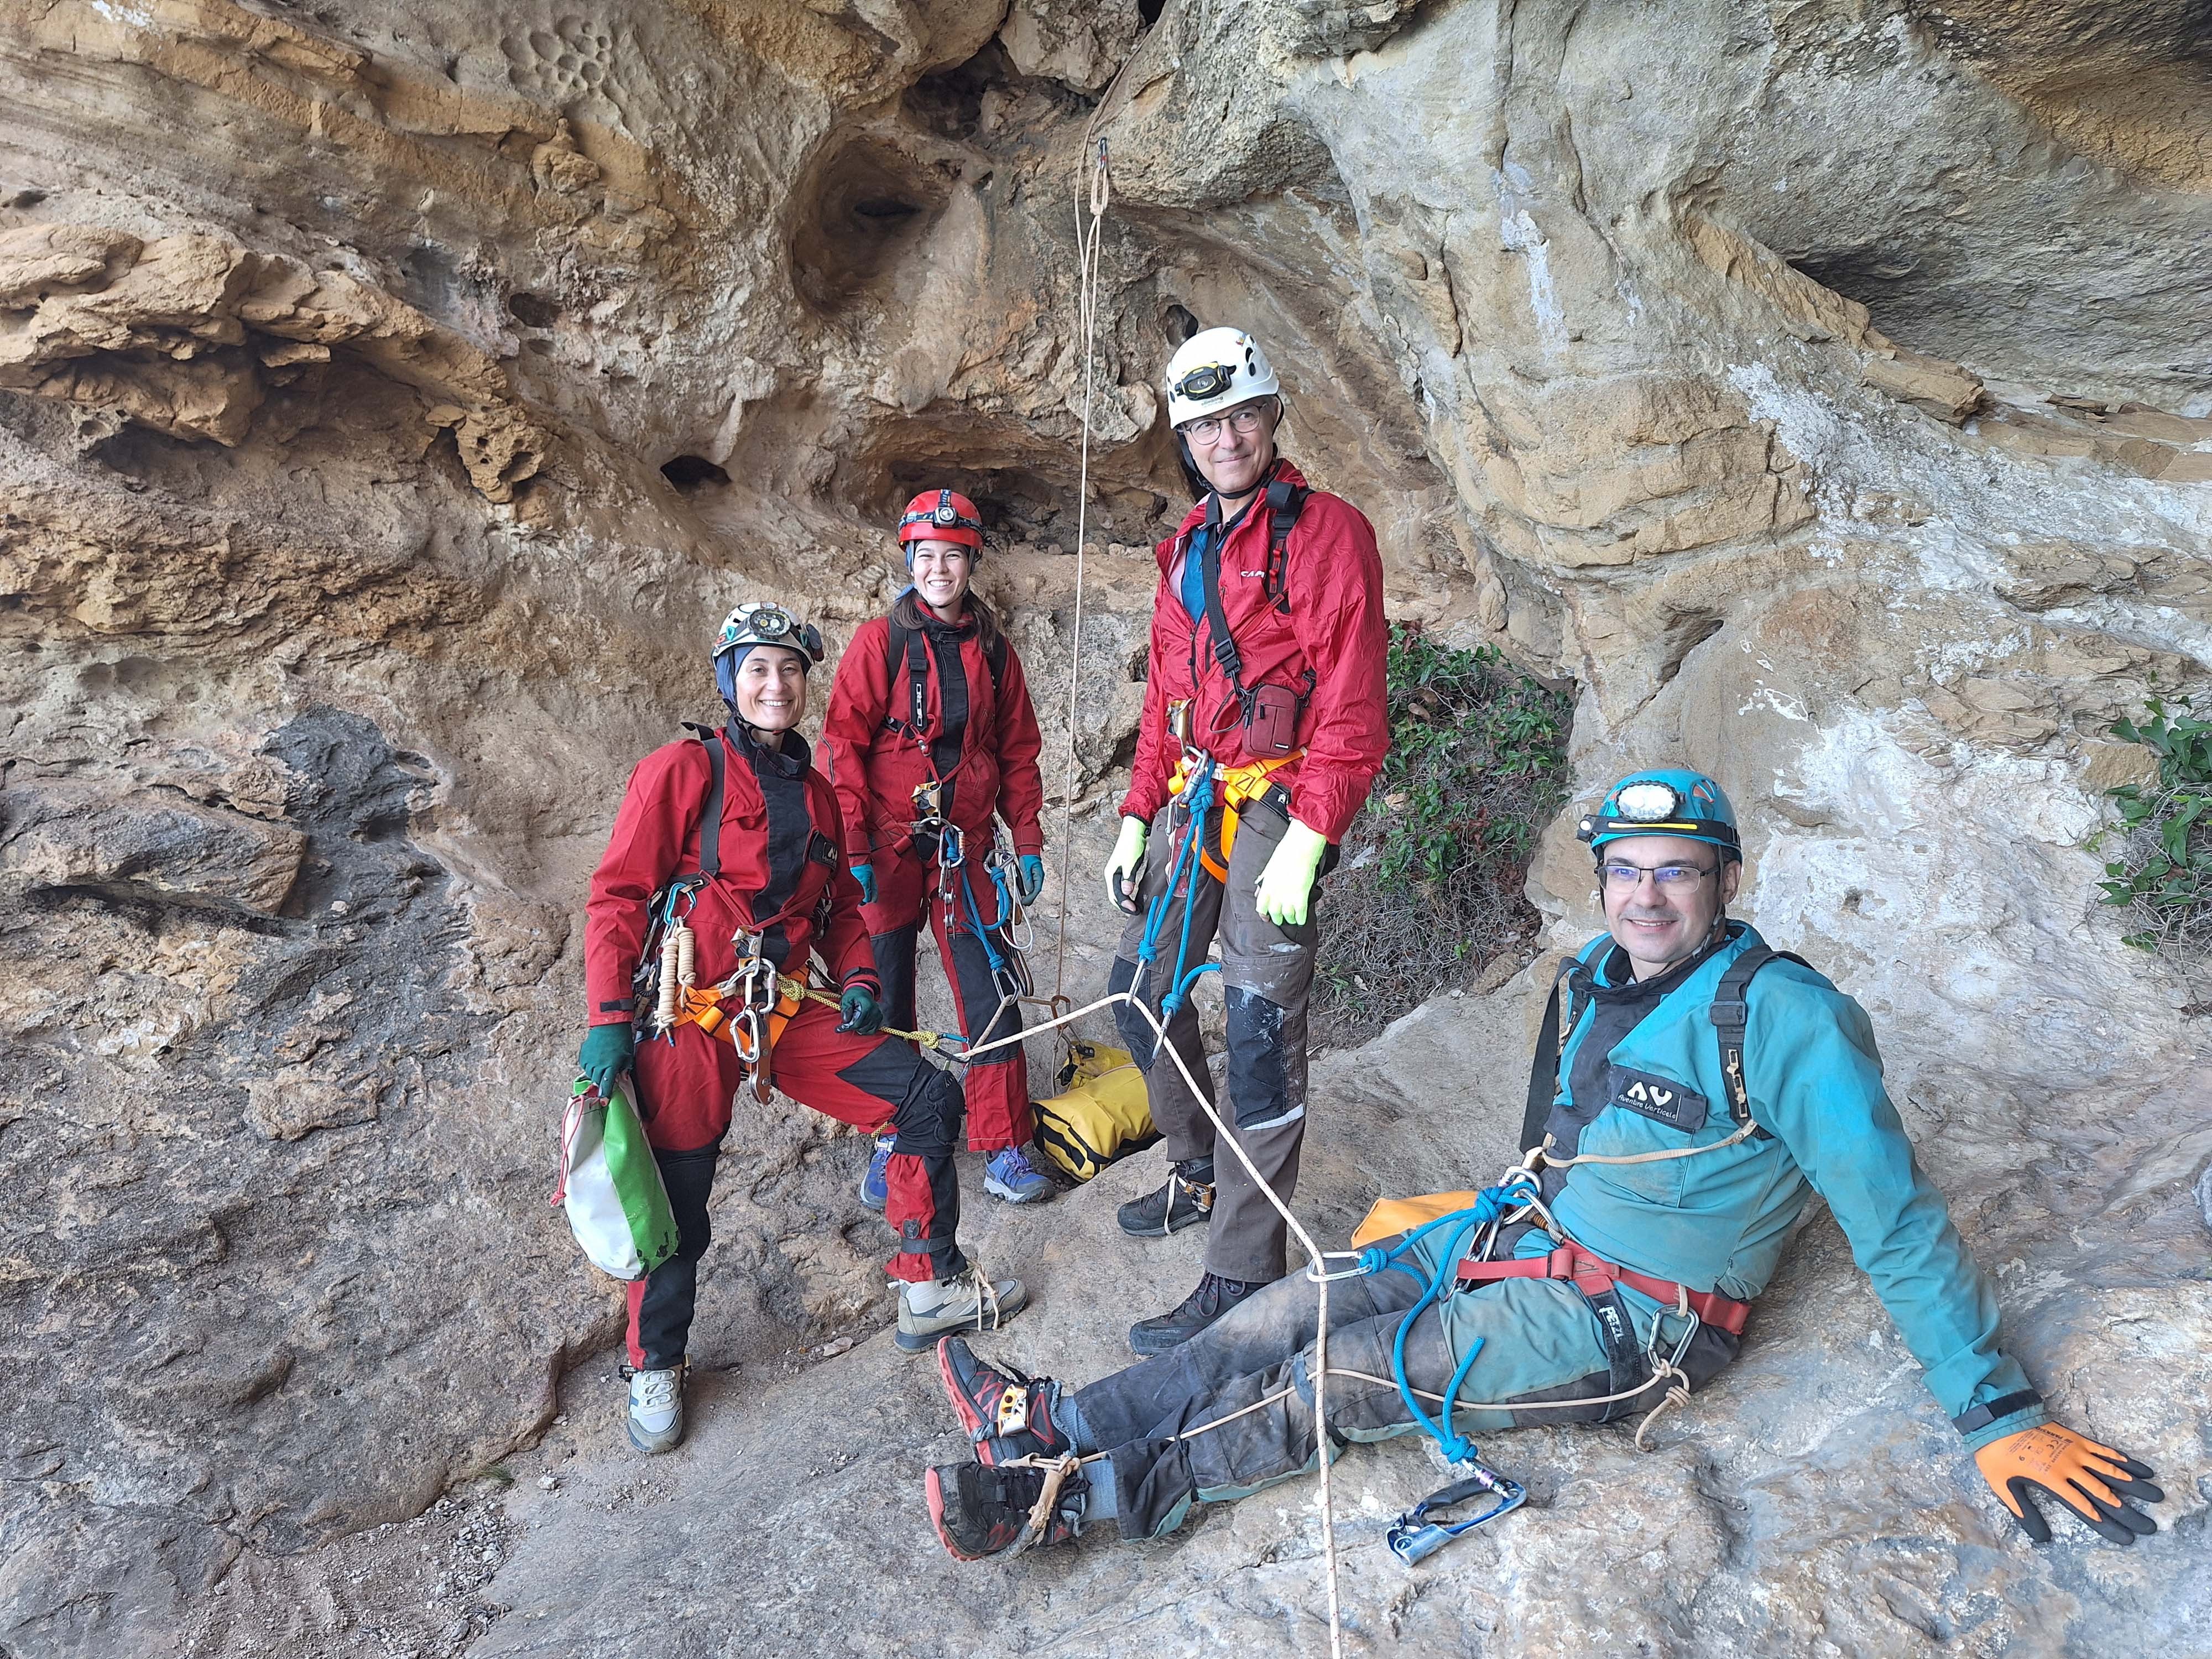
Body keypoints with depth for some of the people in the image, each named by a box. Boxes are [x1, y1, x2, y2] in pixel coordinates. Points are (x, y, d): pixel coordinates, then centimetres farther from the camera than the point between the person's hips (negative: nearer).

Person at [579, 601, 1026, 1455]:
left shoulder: (814, 791, 14)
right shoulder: (684, 769, -5)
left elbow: (840, 904, 21)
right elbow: (618, 896, -9)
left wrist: (859, 978, 4)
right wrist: (609, 1018, -16)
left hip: (785, 1013, 6)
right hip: (692, 1018, -5)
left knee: (929, 1098, -1)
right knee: (677, 1198, 1)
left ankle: (930, 1288, 13)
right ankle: (654, 1368, 26)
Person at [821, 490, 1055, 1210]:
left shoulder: (993, 649, 8)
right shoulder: (880, 642, -1)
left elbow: (1018, 751, 13)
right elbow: (843, 744, -6)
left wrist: (1028, 841, 8)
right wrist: (852, 848, -13)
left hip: (965, 848, 2)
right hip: (888, 848, -2)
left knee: (993, 992, -1)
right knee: (884, 999, 6)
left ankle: (1005, 1149, 10)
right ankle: (890, 1142, 23)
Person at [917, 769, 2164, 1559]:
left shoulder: (1784, 1020, -20)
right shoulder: (1595, 978, 4)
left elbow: (1901, 1227, -17)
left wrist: (2002, 1414, -16)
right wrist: (1486, 1213, 22)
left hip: (1620, 1322, -7)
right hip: (1521, 1241, 7)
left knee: (1332, 1383, -14)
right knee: (1291, 1311, -4)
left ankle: (1072, 1490, -7)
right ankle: (1059, 1421, 2)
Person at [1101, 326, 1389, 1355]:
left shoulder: (1325, 532, -7)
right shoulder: (1190, 546, 17)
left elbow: (1352, 708, -15)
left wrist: (1307, 839, -21)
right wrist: (1137, 816, 14)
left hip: (1277, 801, -8)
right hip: (1192, 798, 8)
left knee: (1261, 1026, -7)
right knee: (1142, 989, 14)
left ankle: (1242, 1274, 2)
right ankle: (1198, 1176, 35)